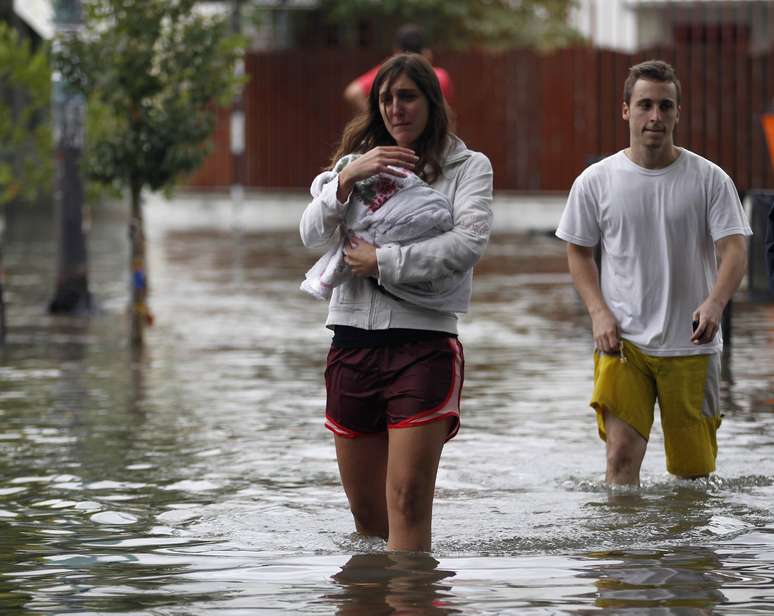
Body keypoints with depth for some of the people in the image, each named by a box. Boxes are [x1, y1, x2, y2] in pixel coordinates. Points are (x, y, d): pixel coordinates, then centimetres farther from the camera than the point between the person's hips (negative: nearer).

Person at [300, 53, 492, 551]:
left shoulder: (468, 166, 6)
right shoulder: (360, 161, 18)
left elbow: (471, 241, -12)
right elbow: (312, 234, 4)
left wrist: (382, 262, -11)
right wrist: (347, 180, -12)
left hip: (425, 344, -4)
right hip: (353, 343, 4)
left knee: (408, 502, -14)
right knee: (366, 512, 8)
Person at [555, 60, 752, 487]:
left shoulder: (710, 180, -1)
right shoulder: (595, 182, 2)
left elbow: (734, 250, -7)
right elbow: (578, 252, 11)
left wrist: (715, 302, -28)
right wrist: (599, 312, -6)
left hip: (690, 344, 0)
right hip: (621, 340, 0)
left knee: (693, 467, 5)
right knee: (622, 452, -15)